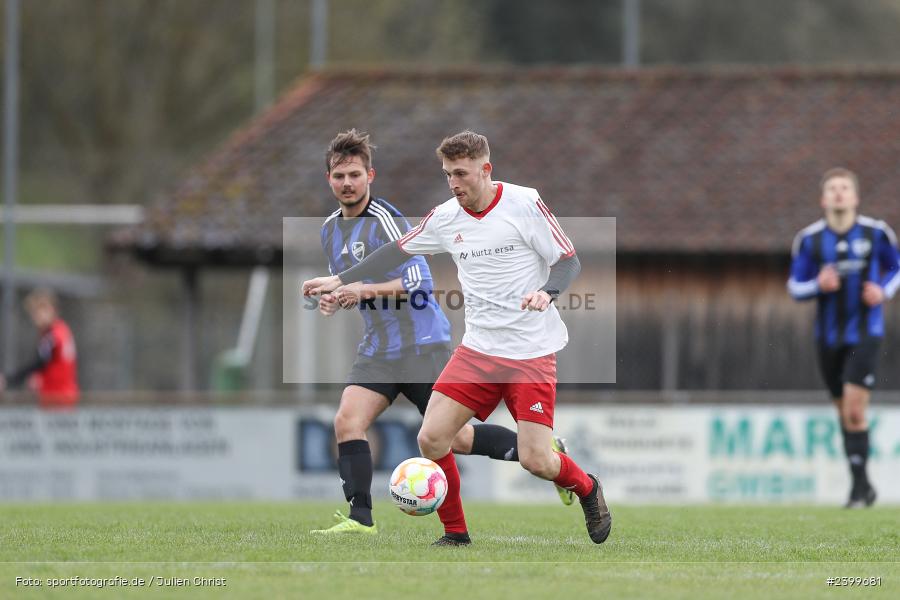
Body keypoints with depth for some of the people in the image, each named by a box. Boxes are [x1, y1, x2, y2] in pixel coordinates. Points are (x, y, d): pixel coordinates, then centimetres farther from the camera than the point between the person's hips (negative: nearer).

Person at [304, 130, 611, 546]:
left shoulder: (524, 203, -10)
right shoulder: (446, 217, 3)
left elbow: (569, 261, -7)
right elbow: (397, 251, 15)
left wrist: (546, 292, -27)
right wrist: (340, 280, 11)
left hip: (532, 351, -5)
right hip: (478, 349, 5)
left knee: (535, 460, -10)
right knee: (431, 439, -8)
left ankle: (587, 489, 23)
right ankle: (455, 534, 10)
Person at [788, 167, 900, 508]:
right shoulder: (809, 239, -2)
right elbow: (795, 287, 4)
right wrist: (818, 285, -17)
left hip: (865, 334, -3)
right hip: (829, 336, 3)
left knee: (855, 411, -15)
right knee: (844, 412, 9)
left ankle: (859, 485, -8)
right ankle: (864, 487, 22)